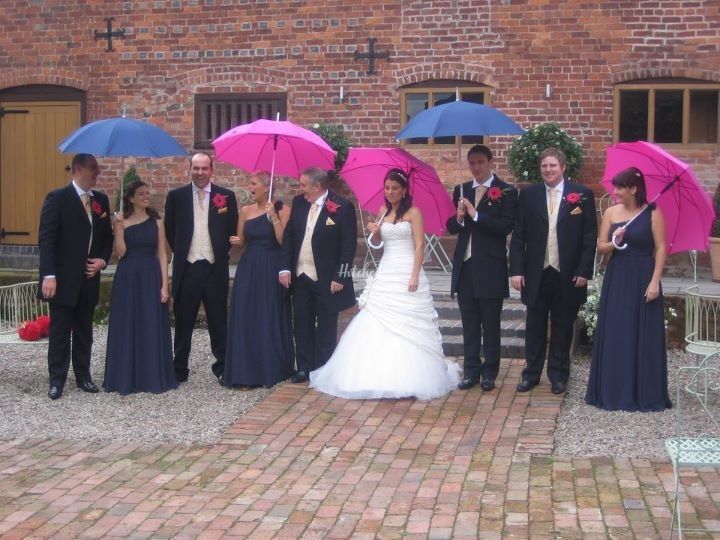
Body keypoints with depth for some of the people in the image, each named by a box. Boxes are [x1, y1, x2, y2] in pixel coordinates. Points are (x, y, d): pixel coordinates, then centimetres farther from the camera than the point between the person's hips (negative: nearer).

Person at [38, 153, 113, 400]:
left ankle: (83, 375, 23)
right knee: (60, 330, 2)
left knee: (84, 330, 13)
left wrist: (103, 259, -1)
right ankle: (57, 379, 10)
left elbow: (107, 235, 17)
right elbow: (46, 239, -12)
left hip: (89, 278, 5)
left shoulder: (101, 199, 9)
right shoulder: (57, 198, -8)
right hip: (63, 278, -5)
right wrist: (48, 275, -19)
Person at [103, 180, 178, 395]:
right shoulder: (122, 221, 2)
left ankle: (153, 377, 12)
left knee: (152, 327, 2)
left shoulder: (156, 221, 6)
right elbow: (120, 252, -8)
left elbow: (162, 254, 3)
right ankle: (126, 378, 12)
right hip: (127, 278, -1)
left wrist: (164, 285, -4)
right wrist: (119, 226, -15)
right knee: (127, 327, 3)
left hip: (151, 277, 1)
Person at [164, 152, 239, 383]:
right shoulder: (176, 196, 4)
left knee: (218, 321, 6)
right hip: (186, 268, 0)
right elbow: (170, 230, 11)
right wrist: (181, 252, 9)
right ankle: (179, 370, 14)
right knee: (183, 321, 7)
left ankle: (223, 368, 14)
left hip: (215, 268, 0)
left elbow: (232, 231, 8)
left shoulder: (227, 196, 3)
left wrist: (222, 253, 6)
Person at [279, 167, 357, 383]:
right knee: (302, 324, 11)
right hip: (301, 276, 5)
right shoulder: (298, 202, 4)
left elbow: (349, 245, -12)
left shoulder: (343, 207, -12)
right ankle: (304, 368, 21)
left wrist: (339, 277, -14)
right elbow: (288, 236, 8)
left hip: (327, 279, -5)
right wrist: (285, 268, 0)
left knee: (326, 328, 6)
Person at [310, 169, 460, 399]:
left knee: (407, 327, -5)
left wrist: (415, 276, -17)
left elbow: (420, 245, -9)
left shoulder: (412, 212, -4)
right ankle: (380, 377, 6)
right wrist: (374, 232, -5)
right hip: (385, 274, 6)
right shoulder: (383, 211, 12)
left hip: (406, 274, -6)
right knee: (378, 326, 1)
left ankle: (409, 379, 1)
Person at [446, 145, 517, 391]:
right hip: (464, 266, 4)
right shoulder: (461, 190, 10)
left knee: (491, 326, 6)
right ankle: (471, 371, 19)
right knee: (469, 325, 11)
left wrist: (475, 215, -20)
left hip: (490, 267, -4)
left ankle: (489, 373, 16)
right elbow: (450, 226, 9)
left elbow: (506, 227, -16)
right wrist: (459, 218, -13)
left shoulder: (506, 191, -5)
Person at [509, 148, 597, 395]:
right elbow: (519, 235, 2)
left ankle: (558, 375, 22)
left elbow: (590, 236, -2)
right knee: (535, 326, 10)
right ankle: (531, 373, 21)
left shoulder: (582, 194, -2)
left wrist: (584, 271, -7)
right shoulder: (528, 195, 3)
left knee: (563, 327, 10)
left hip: (568, 274, -1)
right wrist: (516, 270, -4)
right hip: (536, 273, 1)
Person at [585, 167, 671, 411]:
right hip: (616, 279, 4)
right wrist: (613, 243, -15)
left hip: (642, 279, -3)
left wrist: (655, 281, -14)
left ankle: (645, 393, 10)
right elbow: (601, 246, 7)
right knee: (614, 335, 4)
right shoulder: (611, 212, 5)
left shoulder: (653, 213, -4)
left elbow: (660, 248, -6)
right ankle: (613, 391, 12)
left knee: (644, 336, 1)